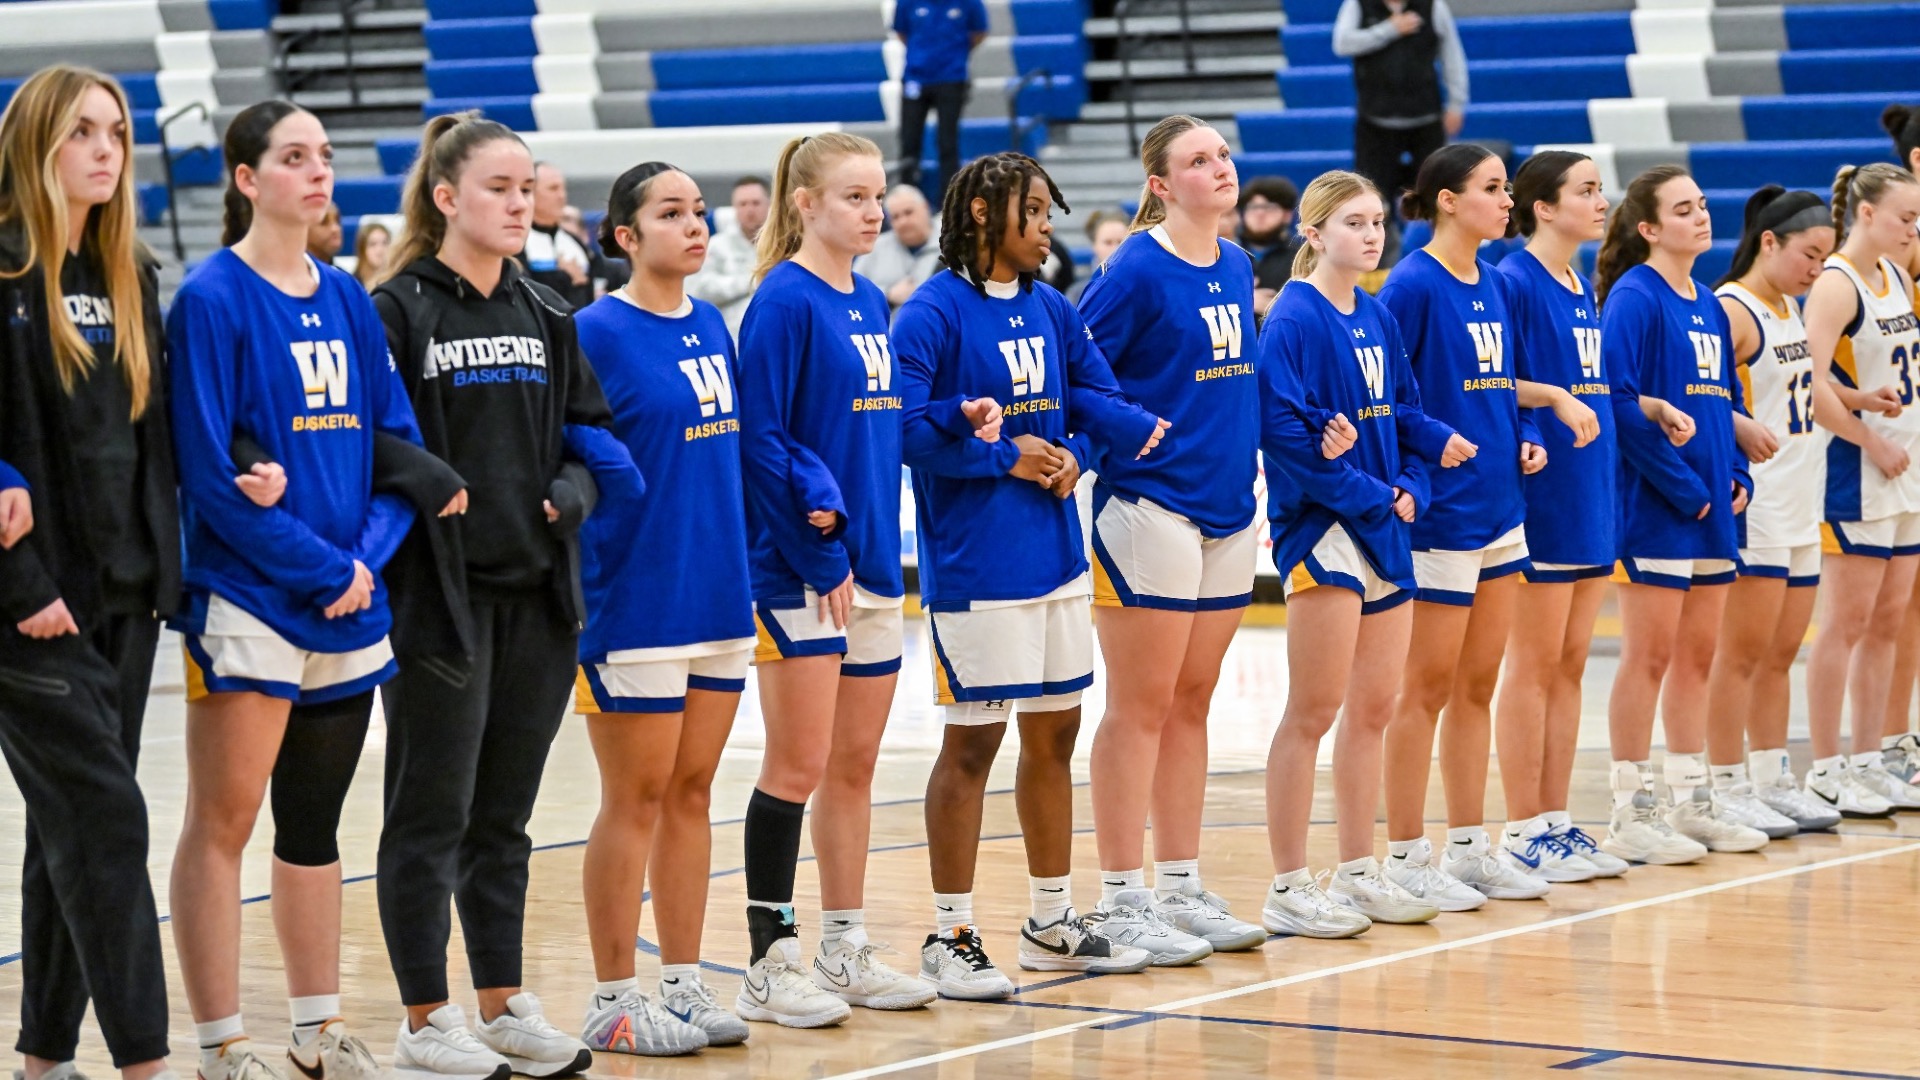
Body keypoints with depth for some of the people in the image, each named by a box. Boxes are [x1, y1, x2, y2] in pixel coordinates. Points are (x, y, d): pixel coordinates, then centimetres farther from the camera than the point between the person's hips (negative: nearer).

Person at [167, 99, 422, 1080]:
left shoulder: (347, 301, 11)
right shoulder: (214, 298, -8)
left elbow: (398, 439, 11)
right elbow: (208, 469, -14)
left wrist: (370, 556, -6)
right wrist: (320, 567, -15)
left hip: (352, 604, 6)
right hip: (249, 604, -6)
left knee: (315, 824, 14)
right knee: (222, 822, -1)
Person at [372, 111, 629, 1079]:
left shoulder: (544, 315, 13)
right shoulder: (399, 311, -7)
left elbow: (587, 435, 15)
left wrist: (572, 492, -3)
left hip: (538, 594, 6)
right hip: (441, 597, -6)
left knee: (505, 814, 13)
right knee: (432, 811, 1)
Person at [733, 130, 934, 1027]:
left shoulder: (869, 304, 12)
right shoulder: (784, 303, -11)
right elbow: (759, 437, -16)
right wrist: (821, 553, -16)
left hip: (871, 561, 8)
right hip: (798, 569, -8)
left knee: (855, 765, 11)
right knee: (799, 764, -5)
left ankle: (846, 952, 18)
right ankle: (768, 963, 1)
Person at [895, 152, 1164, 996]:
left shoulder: (1051, 310, 10)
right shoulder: (933, 314, -12)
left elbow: (1093, 396, 11)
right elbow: (907, 427, -19)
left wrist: (1073, 453, -10)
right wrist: (1005, 457, -16)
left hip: (1056, 555, 8)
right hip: (975, 567, -8)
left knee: (1055, 734, 14)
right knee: (971, 743, -3)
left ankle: (1052, 923, 25)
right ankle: (951, 938, 6)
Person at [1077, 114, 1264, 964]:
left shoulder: (1236, 267, 10)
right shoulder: (1137, 270, -12)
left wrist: (1248, 472, 16)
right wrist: (1123, 441, -18)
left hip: (1228, 507, 7)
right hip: (1150, 506, -7)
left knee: (1191, 705, 12)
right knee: (1142, 708, -3)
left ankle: (1180, 889, 18)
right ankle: (1123, 902, 2)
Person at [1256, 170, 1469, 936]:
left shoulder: (1376, 318, 12)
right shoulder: (1295, 319, -12)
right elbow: (1285, 431, -19)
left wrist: (1411, 486, -1)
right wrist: (1373, 497, -15)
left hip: (1384, 530, 8)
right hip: (1322, 528, -8)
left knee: (1374, 707, 11)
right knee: (1315, 709, -6)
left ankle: (1359, 873, 20)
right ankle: (1288, 889, -2)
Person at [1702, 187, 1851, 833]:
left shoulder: (1790, 308, 14)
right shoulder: (1730, 311, -13)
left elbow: (1816, 393, 24)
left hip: (1799, 508, 9)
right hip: (1754, 507, -9)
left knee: (1781, 654, 12)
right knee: (1743, 653, -4)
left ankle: (1773, 782, 18)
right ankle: (1729, 792, 1)